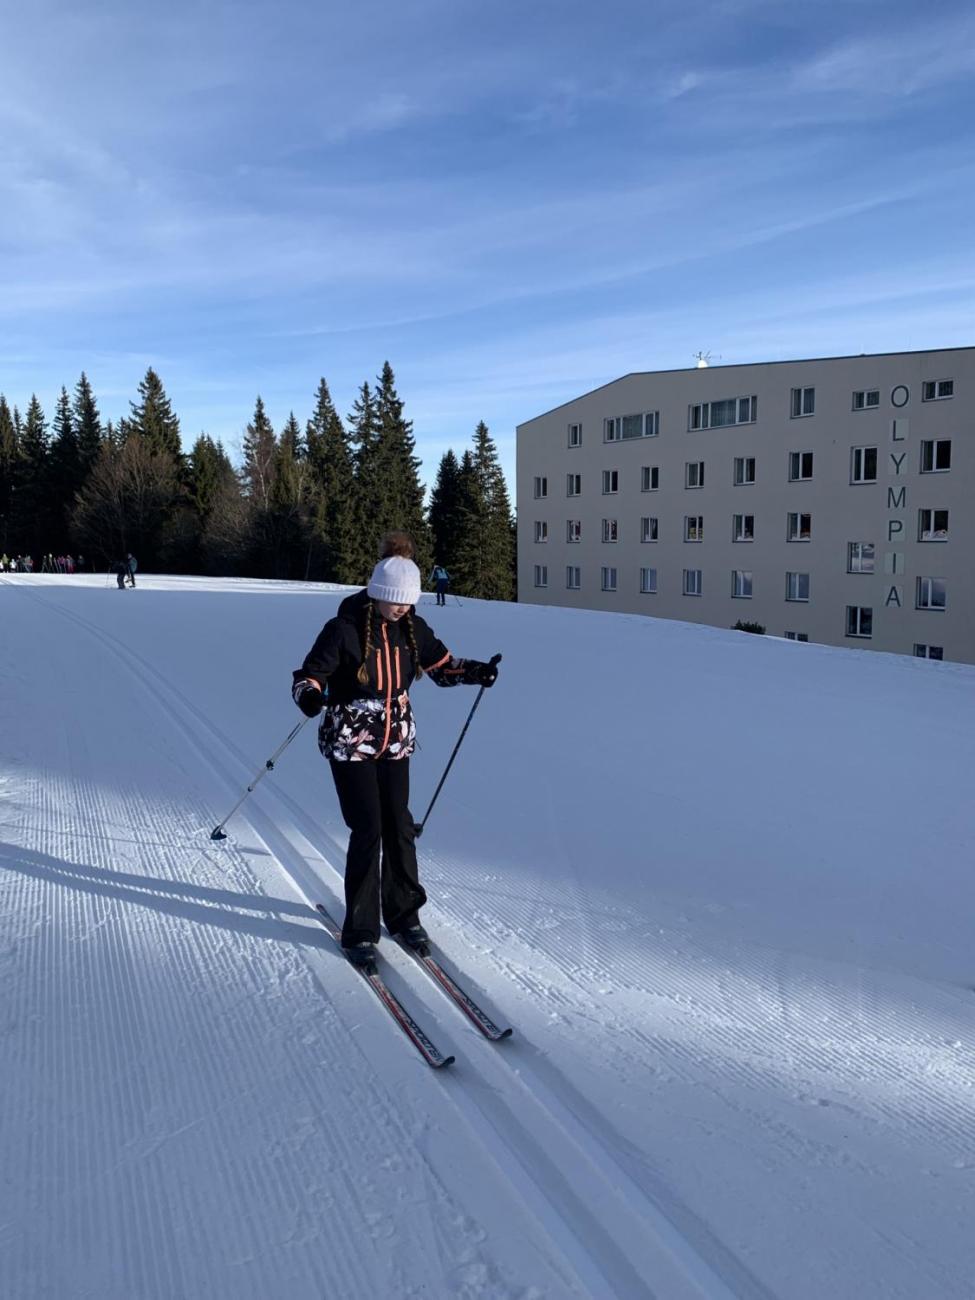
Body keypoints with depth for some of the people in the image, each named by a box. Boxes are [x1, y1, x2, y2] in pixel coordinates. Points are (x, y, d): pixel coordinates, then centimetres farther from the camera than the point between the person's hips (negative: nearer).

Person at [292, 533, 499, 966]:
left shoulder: (411, 628, 0)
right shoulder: (345, 629, -15)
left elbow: (441, 664, 12)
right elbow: (310, 673, -13)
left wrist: (476, 672, -5)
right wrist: (309, 694, -35)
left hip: (396, 741, 5)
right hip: (350, 743, -5)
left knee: (399, 827, 9)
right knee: (368, 831, -7)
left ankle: (403, 914, 28)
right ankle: (359, 932, 9)